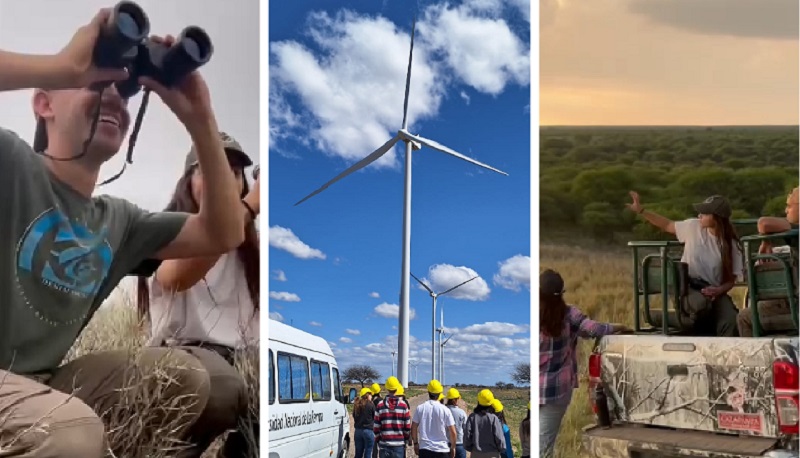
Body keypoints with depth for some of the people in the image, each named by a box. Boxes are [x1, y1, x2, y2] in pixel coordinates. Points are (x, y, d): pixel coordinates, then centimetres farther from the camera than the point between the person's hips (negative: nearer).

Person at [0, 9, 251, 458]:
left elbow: (223, 234, 10)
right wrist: (64, 65, -26)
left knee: (189, 375, 0)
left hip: (43, 380, 8)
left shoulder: (117, 220, 13)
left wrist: (201, 121, 1)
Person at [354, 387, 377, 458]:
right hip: (368, 430, -5)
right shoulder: (371, 405, -9)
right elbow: (375, 417, -2)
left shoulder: (357, 405, 6)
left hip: (358, 430, 5)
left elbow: (354, 416, 13)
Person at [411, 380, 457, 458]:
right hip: (442, 449, -2)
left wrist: (416, 443, 14)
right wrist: (453, 447, 6)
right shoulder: (445, 410, -7)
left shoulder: (420, 408, -2)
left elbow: (413, 428, 2)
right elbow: (452, 432, -7)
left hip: (424, 449, 2)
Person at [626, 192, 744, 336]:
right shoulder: (693, 227, -2)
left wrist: (718, 290, -22)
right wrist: (640, 210, 9)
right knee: (702, 304, -39)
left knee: (731, 321, -30)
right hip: (688, 287, -1)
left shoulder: (731, 244, -4)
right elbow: (667, 225, 14)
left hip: (714, 291, 1)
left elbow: (731, 279, 0)